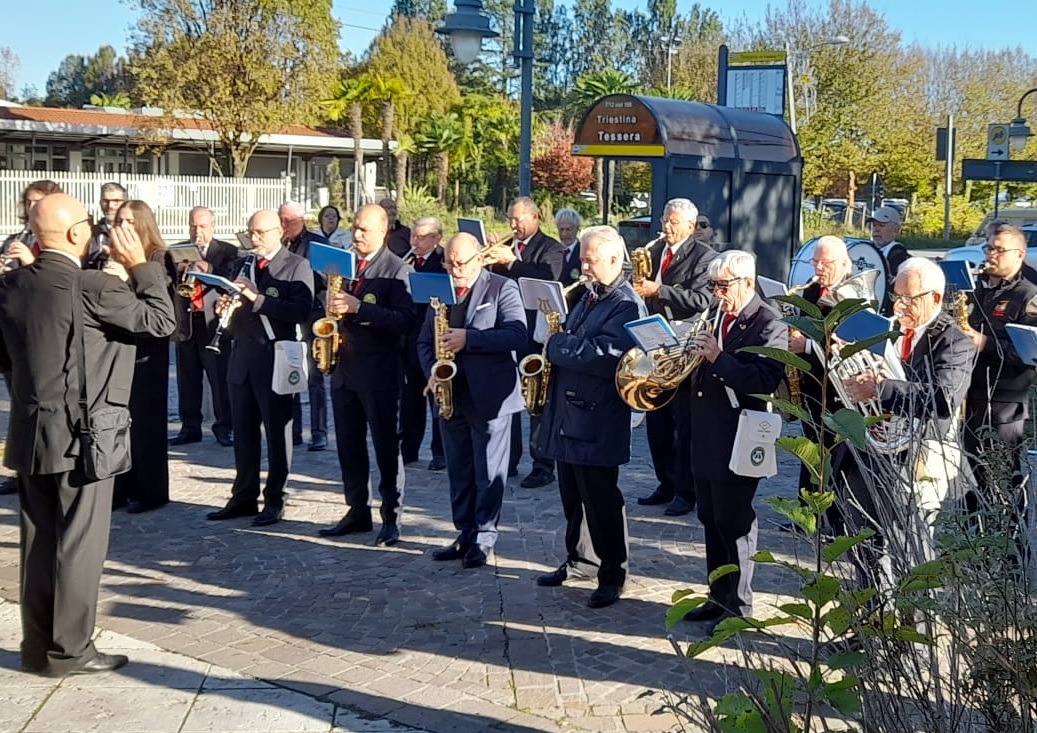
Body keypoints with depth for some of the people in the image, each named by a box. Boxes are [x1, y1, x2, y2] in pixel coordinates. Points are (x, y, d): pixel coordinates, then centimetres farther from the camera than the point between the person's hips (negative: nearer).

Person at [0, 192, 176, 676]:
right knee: (78, 545, 1)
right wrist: (141, 266, -4)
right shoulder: (93, 288, -18)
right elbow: (162, 321, -12)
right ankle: (69, 651, 8)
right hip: (82, 435, -7)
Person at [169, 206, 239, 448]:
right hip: (185, 322, 3)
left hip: (214, 322, -3)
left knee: (220, 378, -2)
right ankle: (190, 427, 15)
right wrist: (179, 268, -14)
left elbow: (232, 281, -10)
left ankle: (224, 427, 6)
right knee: (187, 379, 7)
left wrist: (209, 269, -24)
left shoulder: (228, 252, 3)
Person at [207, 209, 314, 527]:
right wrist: (223, 306, -2)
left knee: (277, 432, 2)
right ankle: (244, 497, 20)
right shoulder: (241, 266, 16)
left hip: (275, 358, -6)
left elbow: (301, 311, -18)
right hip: (241, 357, 6)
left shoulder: (297, 266, -5)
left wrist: (257, 298, -23)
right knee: (243, 431, 11)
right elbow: (232, 305, 21)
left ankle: (274, 501, 9)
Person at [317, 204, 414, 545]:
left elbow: (405, 319, -20)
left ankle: (391, 517, 8)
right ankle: (358, 510, 22)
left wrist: (358, 307, -26)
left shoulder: (398, 270, -9)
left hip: (379, 373, -7)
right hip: (343, 368, 7)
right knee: (348, 445, 11)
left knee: (386, 446, 1)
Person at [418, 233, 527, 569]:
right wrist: (432, 371, -4)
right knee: (459, 471, 12)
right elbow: (425, 341, 16)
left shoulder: (502, 288, -5)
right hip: (451, 394, 6)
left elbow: (518, 334, -17)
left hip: (489, 396, -6)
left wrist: (468, 338, -23)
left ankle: (485, 538, 9)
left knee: (489, 472, 0)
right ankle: (465, 534, 22)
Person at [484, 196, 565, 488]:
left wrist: (510, 261, -26)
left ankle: (543, 466, 2)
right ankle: (508, 461, 21)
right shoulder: (505, 247, 15)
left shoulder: (550, 249, -4)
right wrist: (491, 260, -8)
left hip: (535, 335, -6)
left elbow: (547, 280, -22)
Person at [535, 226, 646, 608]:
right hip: (567, 413, 9)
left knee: (601, 498, -1)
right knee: (572, 495, 17)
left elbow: (602, 356, -27)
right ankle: (579, 559, 30)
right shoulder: (589, 297, 14)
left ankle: (613, 574, 9)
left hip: (597, 420, -9)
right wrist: (560, 342, 0)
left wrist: (556, 345, -15)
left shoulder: (628, 306, -15)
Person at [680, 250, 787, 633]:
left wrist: (718, 358, -25)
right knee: (711, 521, 15)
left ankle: (738, 606, 12)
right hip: (706, 437, 8)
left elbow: (765, 381, -24)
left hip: (738, 440, -8)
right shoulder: (718, 318, 12)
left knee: (735, 524, 0)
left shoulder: (769, 324, -12)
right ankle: (718, 597, 28)